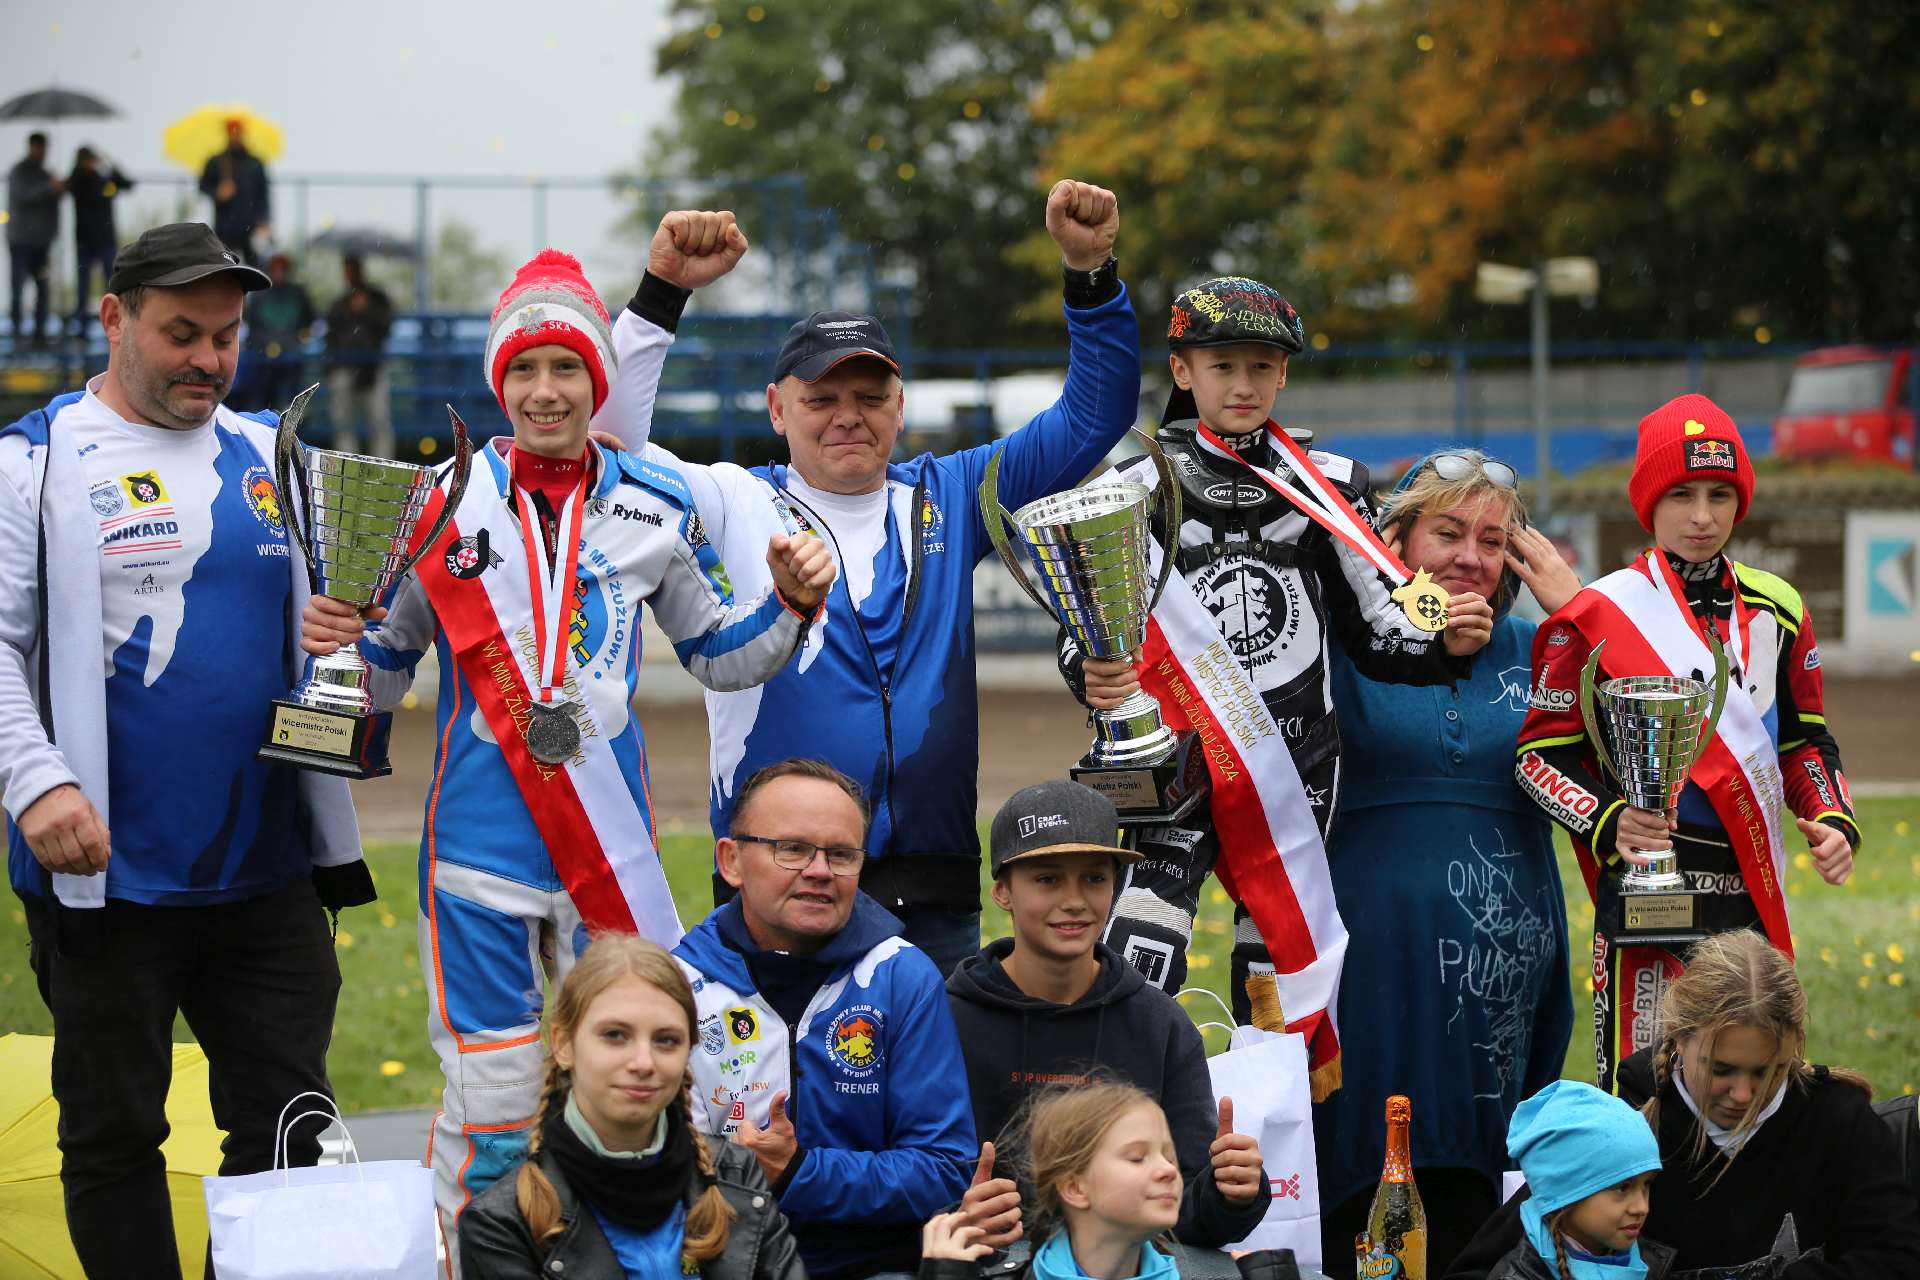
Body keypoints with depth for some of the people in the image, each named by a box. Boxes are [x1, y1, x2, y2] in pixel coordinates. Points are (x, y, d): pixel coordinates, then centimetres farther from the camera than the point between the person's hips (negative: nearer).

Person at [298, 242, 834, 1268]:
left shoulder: (653, 510, 4)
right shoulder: (441, 505, -1)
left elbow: (715, 654, 16)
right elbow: (385, 676, 6)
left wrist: (788, 604, -1)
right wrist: (338, 640, -15)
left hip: (611, 841, 2)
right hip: (480, 849, -2)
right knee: (488, 1111, 0)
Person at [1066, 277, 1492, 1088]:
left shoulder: (1328, 486, 9)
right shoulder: (1141, 489, 4)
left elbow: (1375, 630, 10)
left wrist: (1446, 642, -10)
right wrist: (1093, 677, -21)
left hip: (1294, 763, 2)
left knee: (1278, 993, 5)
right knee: (1135, 972, -15)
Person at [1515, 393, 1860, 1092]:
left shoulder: (1776, 609, 12)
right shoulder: (1598, 615, -3)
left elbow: (1803, 739, 20)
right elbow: (1541, 754, -3)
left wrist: (1830, 817, 2)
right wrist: (1607, 824, -20)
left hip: (1751, 888, 5)